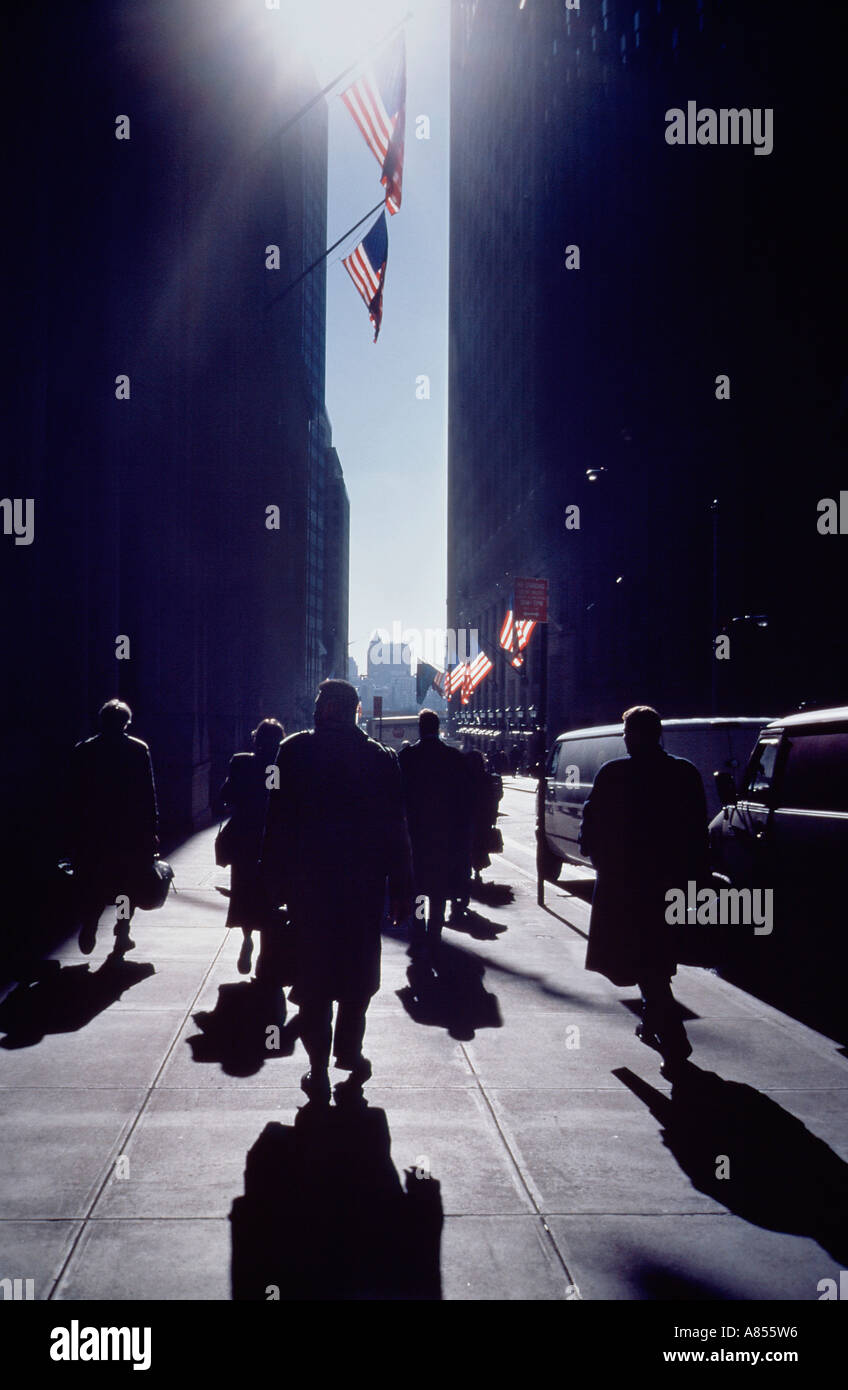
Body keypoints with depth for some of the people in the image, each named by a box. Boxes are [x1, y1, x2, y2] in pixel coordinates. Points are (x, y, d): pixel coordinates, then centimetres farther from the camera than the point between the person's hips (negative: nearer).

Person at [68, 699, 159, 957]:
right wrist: (152, 830, 0)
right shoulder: (139, 749, -5)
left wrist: (74, 833, 7)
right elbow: (149, 794, -5)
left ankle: (89, 927, -3)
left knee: (93, 883, 12)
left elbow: (74, 795, 1)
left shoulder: (83, 751, 0)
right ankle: (122, 935, 13)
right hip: (132, 829, -1)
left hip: (94, 829, 1)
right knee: (128, 883, 11)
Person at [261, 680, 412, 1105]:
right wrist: (401, 890, 3)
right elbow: (395, 829, -2)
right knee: (358, 974, 18)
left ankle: (319, 1073, 9)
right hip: (363, 884, 0)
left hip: (308, 883, 0)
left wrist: (276, 881, 3)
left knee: (313, 976, 7)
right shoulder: (381, 758, -4)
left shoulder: (295, 751, -5)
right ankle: (348, 1051, 27)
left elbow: (278, 823, -4)